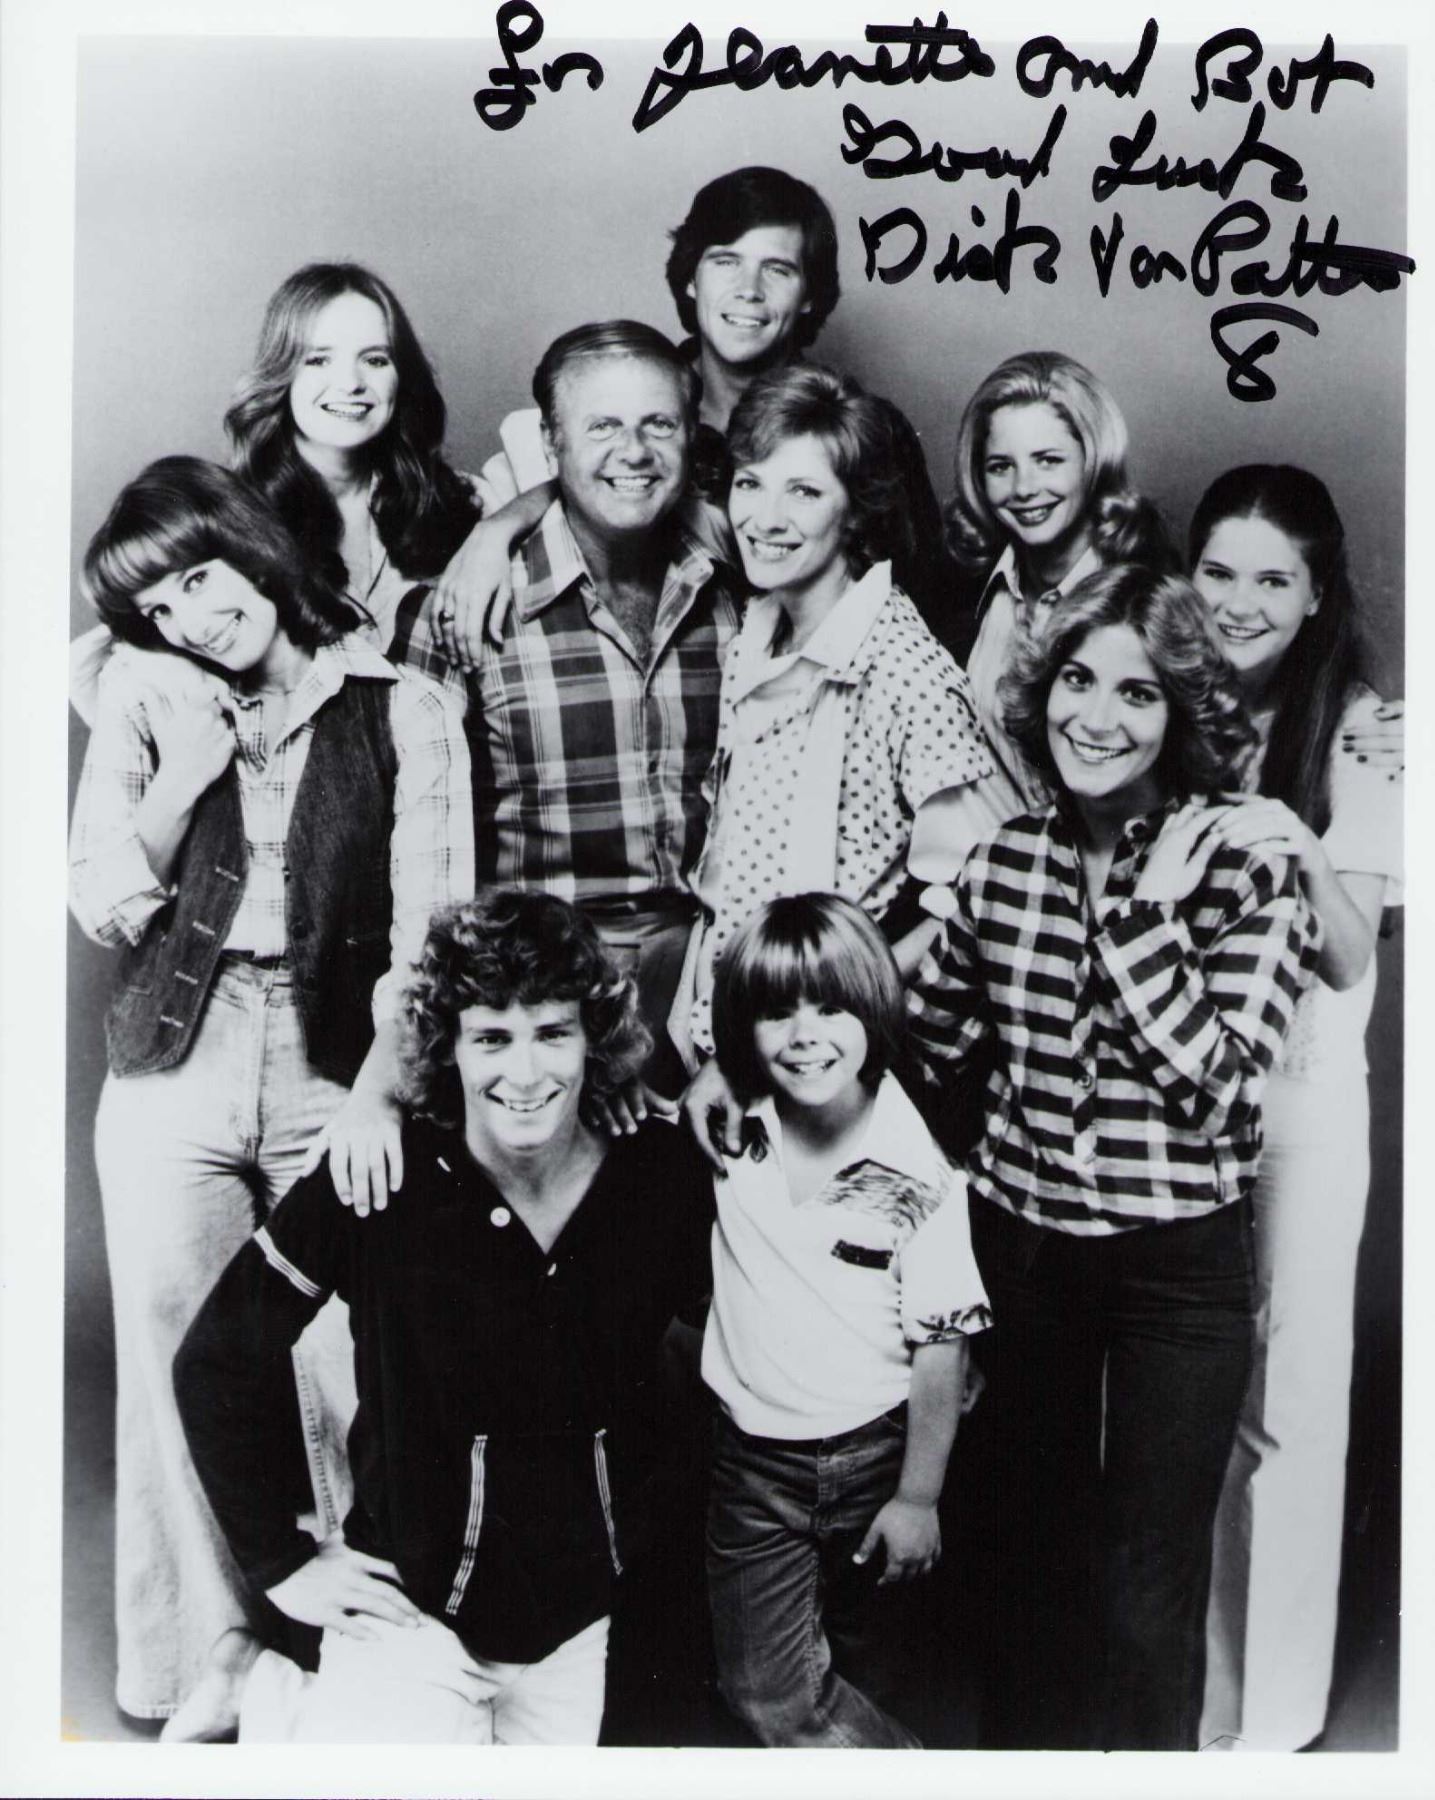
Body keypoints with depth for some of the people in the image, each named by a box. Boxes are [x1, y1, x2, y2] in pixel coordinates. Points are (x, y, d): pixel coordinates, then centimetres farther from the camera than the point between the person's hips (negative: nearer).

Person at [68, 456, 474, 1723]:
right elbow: (100, 908, 5)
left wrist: (377, 1093, -20)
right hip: (176, 1074, 2)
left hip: (341, 1075, -2)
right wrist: (182, 775, -8)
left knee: (346, 1380, -2)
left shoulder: (403, 711, 0)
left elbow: (431, 928, -7)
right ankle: (196, 1676, 22)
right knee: (180, 1378, 6)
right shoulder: (147, 703, 8)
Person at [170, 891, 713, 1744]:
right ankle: (262, 1691, 18)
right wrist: (282, 1560, -8)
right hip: (412, 1609, -4)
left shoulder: (661, 1178, -13)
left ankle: (275, 1690, 40)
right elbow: (215, 1364, -10)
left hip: (580, 1620, 4)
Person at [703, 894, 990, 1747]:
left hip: (872, 1458, -2)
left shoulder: (915, 1178, -17)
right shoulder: (728, 1126, -9)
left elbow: (941, 1348, -12)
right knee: (767, 1691, 1)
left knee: (872, 1672, 18)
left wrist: (919, 1498, -10)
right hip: (754, 1459, 2)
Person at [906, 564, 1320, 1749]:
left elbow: (1220, 1094, -20)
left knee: (1152, 1590, 9)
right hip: (1021, 1240, 4)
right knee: (1035, 1545, 22)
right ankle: (1027, 1745, 45)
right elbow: (921, 1046, 8)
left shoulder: (1247, 872, -12)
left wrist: (1141, 914, -23)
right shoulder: (998, 861, -1)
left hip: (1179, 1261, -3)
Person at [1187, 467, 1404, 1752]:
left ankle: (1262, 1696, 24)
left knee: (1273, 1390, 5)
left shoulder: (1357, 733, -7)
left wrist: (1306, 855, -26)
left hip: (1293, 1102, -3)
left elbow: (1350, 960, -10)